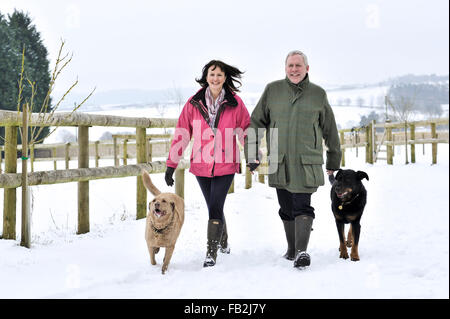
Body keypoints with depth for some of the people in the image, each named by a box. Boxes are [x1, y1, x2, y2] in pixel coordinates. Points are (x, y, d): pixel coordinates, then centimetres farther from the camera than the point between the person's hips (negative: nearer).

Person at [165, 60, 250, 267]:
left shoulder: (235, 103, -2)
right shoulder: (194, 104, 1)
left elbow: (246, 130, 5)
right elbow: (181, 134, 2)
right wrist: (171, 165, 1)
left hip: (225, 166, -2)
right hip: (201, 165, 2)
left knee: (215, 207, -11)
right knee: (213, 208, 13)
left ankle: (211, 253, -4)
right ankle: (223, 243, 36)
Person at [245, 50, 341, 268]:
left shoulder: (318, 94, 5)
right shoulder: (272, 90, 6)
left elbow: (330, 130, 15)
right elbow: (256, 123, 10)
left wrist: (333, 161, 20)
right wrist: (252, 155, 4)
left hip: (307, 163, -2)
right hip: (279, 163, 2)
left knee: (302, 207, -13)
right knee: (286, 209, 11)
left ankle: (302, 251, -16)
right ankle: (292, 249, 25)